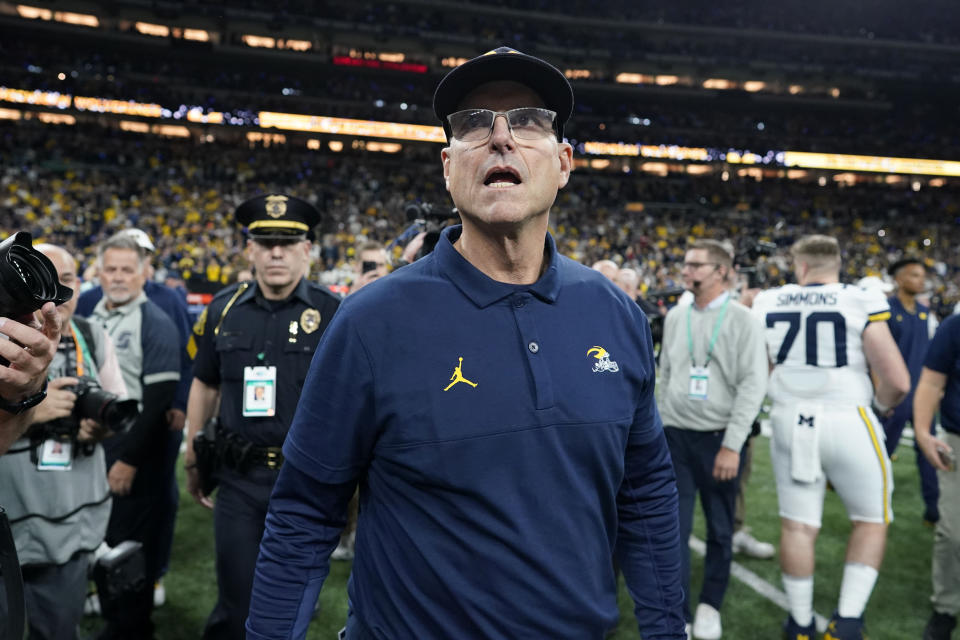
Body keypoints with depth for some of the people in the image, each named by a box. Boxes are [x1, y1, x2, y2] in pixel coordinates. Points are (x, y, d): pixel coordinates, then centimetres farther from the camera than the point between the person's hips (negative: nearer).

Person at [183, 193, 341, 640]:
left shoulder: (333, 314, -8)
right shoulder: (223, 310, 3)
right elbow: (205, 385, 13)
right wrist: (192, 459, 15)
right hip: (239, 479, 2)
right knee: (236, 603, 9)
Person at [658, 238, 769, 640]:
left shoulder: (741, 320, -7)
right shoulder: (675, 317, 7)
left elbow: (753, 385, -12)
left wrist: (732, 444, -15)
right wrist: (665, 426, 13)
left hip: (719, 439, -3)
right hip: (675, 436, 3)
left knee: (720, 531, 11)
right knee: (673, 530, 1)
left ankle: (710, 606, 31)